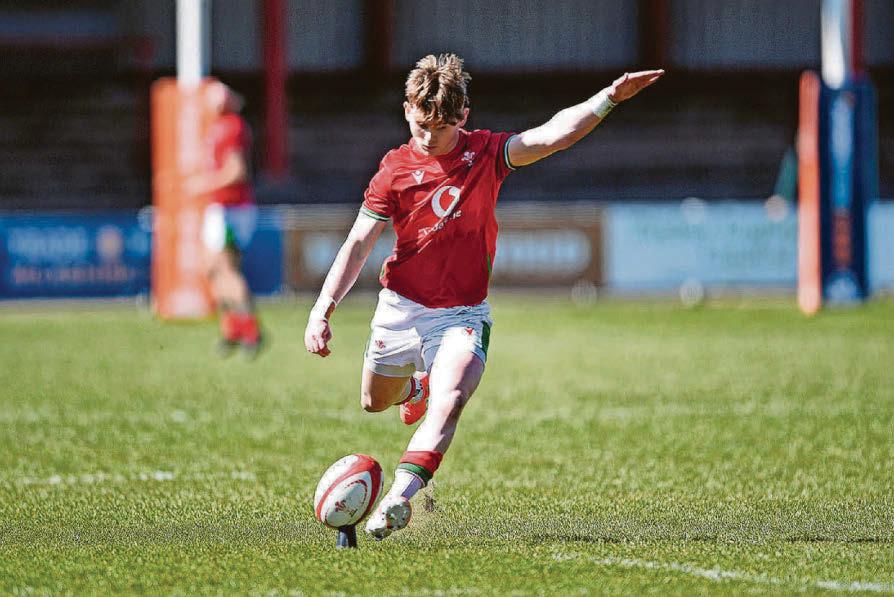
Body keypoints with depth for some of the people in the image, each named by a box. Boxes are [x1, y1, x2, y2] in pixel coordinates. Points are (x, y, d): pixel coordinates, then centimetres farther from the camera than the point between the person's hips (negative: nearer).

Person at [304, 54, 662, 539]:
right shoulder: (395, 169, -7)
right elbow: (358, 244, -7)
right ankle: (416, 385, 56)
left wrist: (610, 98, -31)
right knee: (375, 402, 20)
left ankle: (399, 496, -36)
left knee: (449, 400, -27)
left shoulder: (486, 154, -5)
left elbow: (551, 136, -17)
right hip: (401, 307, 2)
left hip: (462, 313, -2)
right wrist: (323, 309, -17)